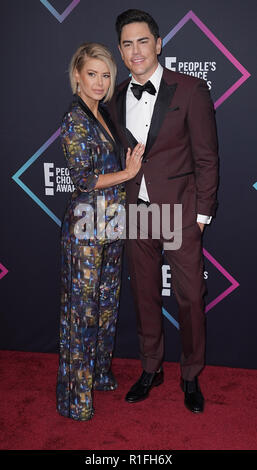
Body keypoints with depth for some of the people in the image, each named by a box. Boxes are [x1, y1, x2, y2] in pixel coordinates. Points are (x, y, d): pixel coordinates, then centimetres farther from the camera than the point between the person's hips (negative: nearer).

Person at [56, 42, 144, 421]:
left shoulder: (102, 114, 13)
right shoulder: (75, 120, -12)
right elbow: (84, 179, -17)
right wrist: (128, 172, -9)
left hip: (111, 224, 8)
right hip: (87, 226, -8)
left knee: (107, 301, 16)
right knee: (82, 306, 2)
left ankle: (100, 372, 34)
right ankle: (76, 393, 17)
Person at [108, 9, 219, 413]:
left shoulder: (190, 90, -6)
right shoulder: (116, 98, 7)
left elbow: (206, 157, -5)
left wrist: (202, 213, -7)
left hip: (180, 211, -4)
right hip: (136, 212, 4)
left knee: (189, 297, 6)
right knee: (145, 294, 14)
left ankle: (191, 376, 27)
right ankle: (151, 369, 33)